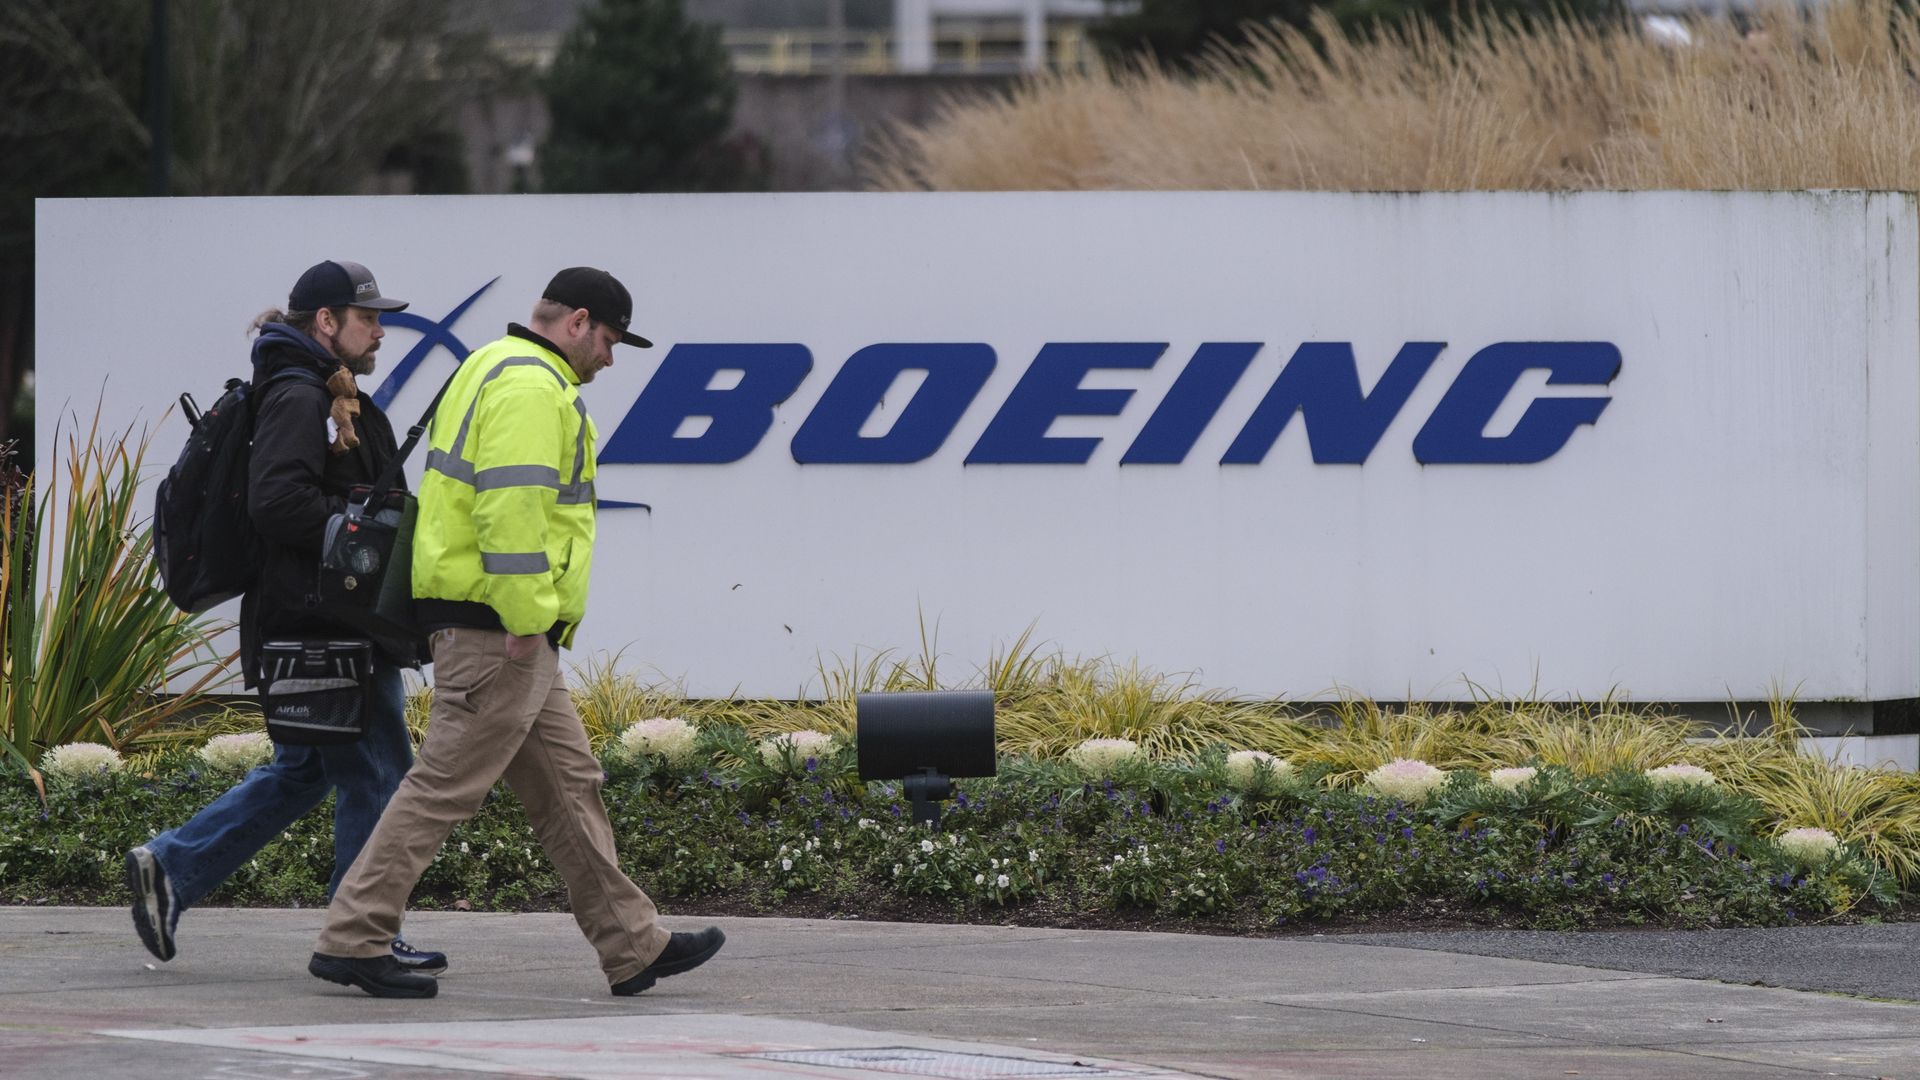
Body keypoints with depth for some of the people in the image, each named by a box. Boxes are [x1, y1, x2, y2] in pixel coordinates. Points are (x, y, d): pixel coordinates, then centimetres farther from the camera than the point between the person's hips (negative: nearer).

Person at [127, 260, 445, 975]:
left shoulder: (322, 400, 20)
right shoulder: (297, 401, -13)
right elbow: (278, 504, -25)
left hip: (313, 627, 11)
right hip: (328, 625, -11)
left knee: (302, 772, 17)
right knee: (376, 774, -4)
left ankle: (170, 868, 16)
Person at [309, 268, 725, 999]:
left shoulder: (495, 370, 22)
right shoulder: (531, 385, -13)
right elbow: (512, 505, -24)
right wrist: (527, 619, -23)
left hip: (510, 637, 11)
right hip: (495, 629, -11)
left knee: (568, 785, 13)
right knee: (445, 787, -9)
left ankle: (631, 946, 16)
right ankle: (351, 939, -8)